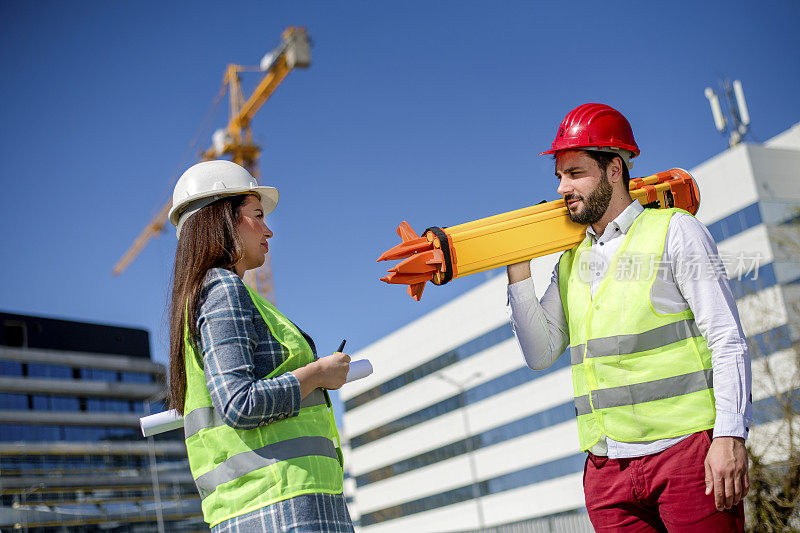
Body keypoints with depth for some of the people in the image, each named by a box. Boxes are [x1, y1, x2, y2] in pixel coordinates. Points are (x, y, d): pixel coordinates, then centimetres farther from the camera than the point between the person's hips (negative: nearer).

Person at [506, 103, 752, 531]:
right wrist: (518, 270, 6)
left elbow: (727, 341, -4)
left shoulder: (675, 231, 2)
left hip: (687, 449, -4)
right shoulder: (571, 260, 17)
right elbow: (540, 354, 11)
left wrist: (730, 436, -14)